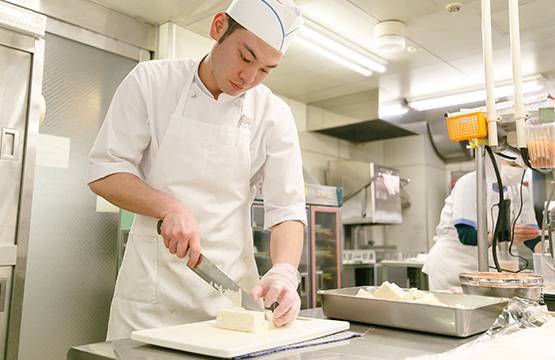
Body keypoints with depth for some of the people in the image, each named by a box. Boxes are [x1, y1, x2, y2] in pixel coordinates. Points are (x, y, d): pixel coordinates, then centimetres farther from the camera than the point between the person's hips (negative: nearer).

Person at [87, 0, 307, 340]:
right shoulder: (151, 81, -4)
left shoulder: (274, 115, -2)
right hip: (152, 278, -1)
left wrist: (284, 272, -24)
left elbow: (287, 208, -5)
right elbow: (104, 172, -4)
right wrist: (169, 207, -20)